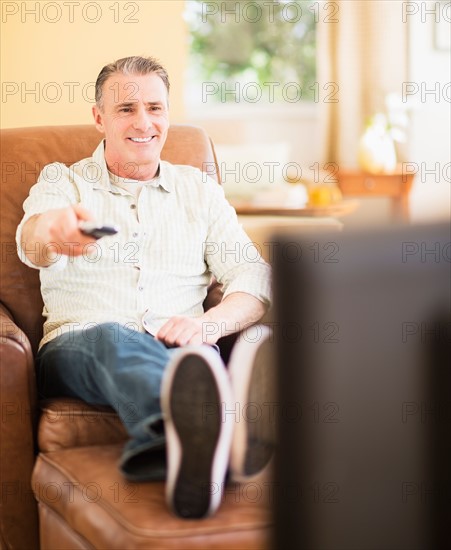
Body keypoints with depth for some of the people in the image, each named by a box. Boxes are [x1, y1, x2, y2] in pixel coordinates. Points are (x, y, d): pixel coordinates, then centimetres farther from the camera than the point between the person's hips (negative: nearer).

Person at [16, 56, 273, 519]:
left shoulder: (199, 190, 22)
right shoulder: (61, 182, 16)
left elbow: (254, 278, 8)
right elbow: (32, 245, -9)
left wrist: (208, 323, -17)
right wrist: (51, 230, -38)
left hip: (180, 345, 2)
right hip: (77, 346, -2)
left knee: (195, 354, -37)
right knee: (114, 337, -40)